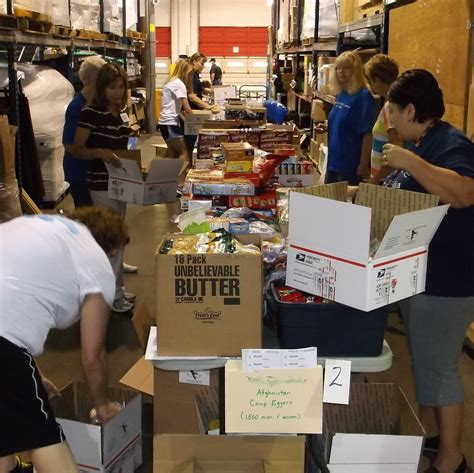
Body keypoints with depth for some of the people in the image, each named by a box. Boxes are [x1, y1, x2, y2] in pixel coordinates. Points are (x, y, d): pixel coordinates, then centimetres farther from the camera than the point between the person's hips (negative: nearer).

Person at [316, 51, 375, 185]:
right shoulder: (340, 95, 8)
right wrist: (327, 127, 3)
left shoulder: (363, 96, -15)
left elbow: (367, 133, -17)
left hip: (350, 164, -8)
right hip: (333, 160, 8)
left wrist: (364, 165, -18)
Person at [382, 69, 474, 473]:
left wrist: (407, 160, -31)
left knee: (438, 367, -1)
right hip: (416, 272, 10)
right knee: (422, 360, 20)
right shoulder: (422, 145, 12)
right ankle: (424, 431, 36)